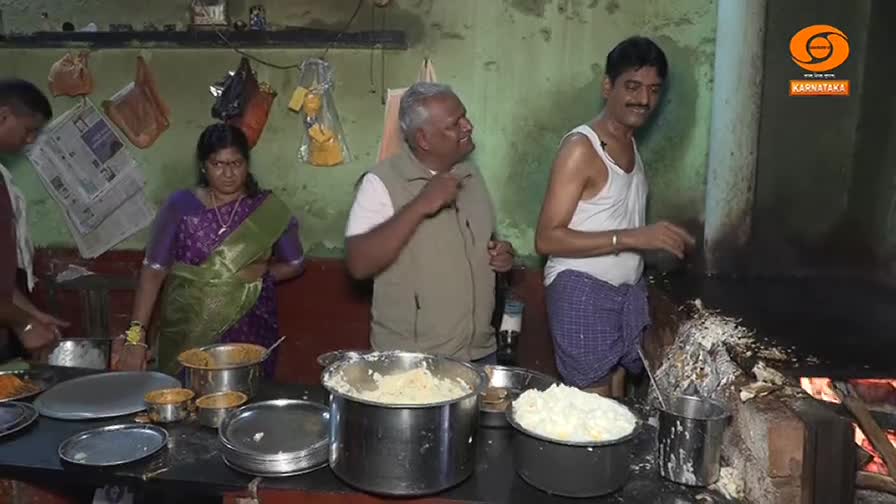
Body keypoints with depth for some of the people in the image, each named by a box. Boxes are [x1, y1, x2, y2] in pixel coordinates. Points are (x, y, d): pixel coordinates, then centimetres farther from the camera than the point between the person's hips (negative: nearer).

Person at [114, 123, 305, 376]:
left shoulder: (269, 209, 0)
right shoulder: (180, 206, -3)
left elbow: (294, 265, 10)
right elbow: (154, 269, -6)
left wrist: (264, 271, -8)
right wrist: (136, 334, -14)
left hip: (249, 332, 0)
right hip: (188, 333, 0)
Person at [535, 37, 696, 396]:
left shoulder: (630, 144, 12)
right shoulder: (581, 147, -14)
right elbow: (547, 238, -20)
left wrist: (663, 239, 8)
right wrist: (631, 237, -26)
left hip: (629, 292, 8)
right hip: (582, 293, -8)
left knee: (617, 400, 10)